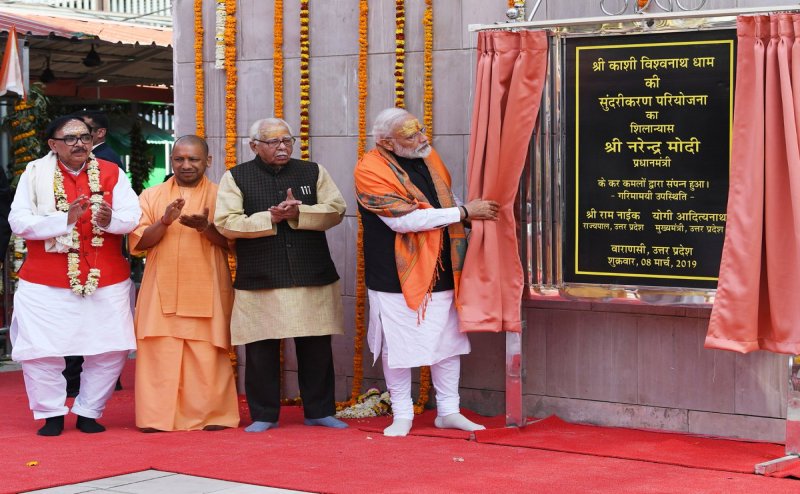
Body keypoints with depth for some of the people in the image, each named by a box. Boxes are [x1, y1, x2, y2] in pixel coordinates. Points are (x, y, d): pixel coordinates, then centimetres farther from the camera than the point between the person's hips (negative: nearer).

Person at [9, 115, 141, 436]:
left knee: (111, 350, 3)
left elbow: (133, 216, -4)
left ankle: (88, 412, 21)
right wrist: (65, 219, -22)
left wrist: (110, 220, -26)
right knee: (41, 351, -3)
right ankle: (51, 413, 16)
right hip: (46, 284, -2)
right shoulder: (35, 174, 0)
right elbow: (19, 221, -10)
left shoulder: (111, 173, 4)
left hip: (106, 281, 2)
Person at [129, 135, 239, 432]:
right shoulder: (151, 196, 11)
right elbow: (138, 242, 3)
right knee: (160, 354, -4)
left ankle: (210, 414, 3)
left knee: (207, 356, -4)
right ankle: (159, 416, 0)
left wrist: (207, 228, -17)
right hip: (163, 289, 1)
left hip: (206, 291, -1)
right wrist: (164, 221, -14)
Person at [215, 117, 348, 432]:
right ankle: (264, 415, 13)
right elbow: (226, 223, -7)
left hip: (313, 278, 2)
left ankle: (319, 411, 18)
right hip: (259, 281, -2)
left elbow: (336, 210, -1)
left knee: (317, 347, 6)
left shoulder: (313, 172, 10)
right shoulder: (236, 177, 3)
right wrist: (271, 218, -14)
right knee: (261, 350, 1)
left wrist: (298, 213, -14)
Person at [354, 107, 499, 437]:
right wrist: (463, 212, -20)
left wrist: (475, 210, 5)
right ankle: (402, 415, 18)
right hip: (397, 274, -6)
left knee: (448, 341, 11)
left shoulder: (428, 157, 7)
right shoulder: (370, 170, -15)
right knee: (398, 345, 3)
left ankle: (448, 411, 22)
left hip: (441, 271, 6)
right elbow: (403, 219, -24)